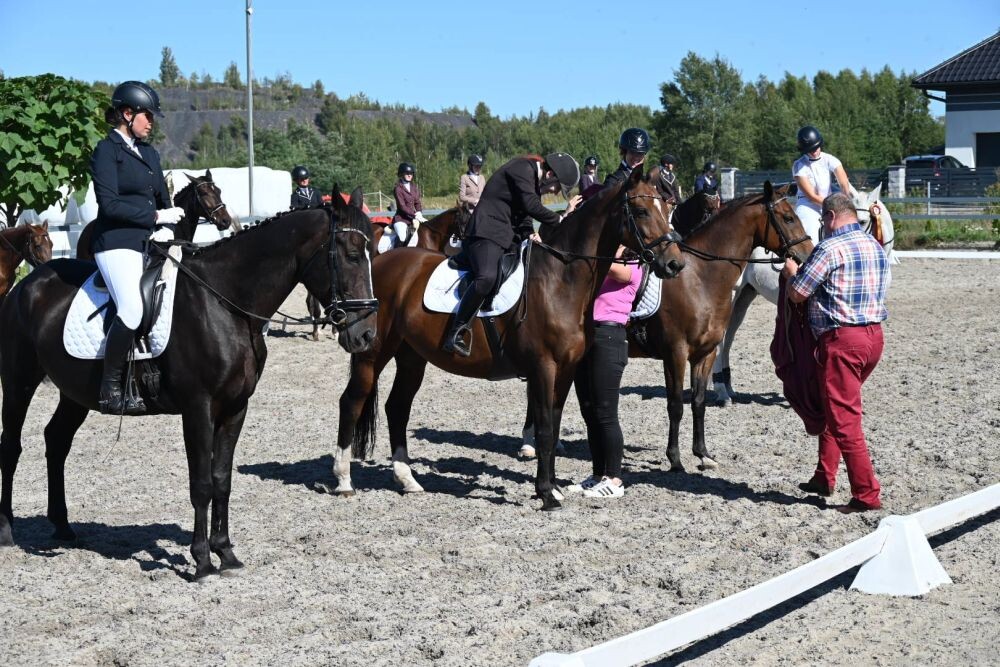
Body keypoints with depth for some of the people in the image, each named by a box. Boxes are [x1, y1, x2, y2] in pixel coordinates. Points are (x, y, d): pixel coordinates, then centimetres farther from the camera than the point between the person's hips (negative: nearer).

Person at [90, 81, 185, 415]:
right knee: (132, 309, -25)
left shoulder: (149, 153, 20)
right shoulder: (107, 150, -3)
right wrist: (155, 216, -12)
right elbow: (109, 204, -13)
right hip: (117, 243, -9)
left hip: (150, 242, 9)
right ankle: (110, 390, -18)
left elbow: (163, 202, 22)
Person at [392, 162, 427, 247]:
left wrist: (419, 214, -7)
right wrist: (415, 215, -20)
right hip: (401, 218, -7)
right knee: (402, 237, -33)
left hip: (413, 217, 7)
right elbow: (402, 206, -14)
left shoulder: (415, 187, 13)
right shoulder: (398, 189, -8)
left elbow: (417, 203, 14)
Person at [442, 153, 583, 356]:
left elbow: (524, 216, 21)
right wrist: (561, 219, -5)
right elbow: (532, 207, -16)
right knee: (487, 277, -34)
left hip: (506, 237, 11)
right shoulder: (522, 169, -8)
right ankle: (455, 335, -32)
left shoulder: (534, 180, 22)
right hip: (486, 233, -11)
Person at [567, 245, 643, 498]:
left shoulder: (632, 269, -3)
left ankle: (614, 480, 2)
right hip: (583, 335, 7)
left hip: (608, 337, -7)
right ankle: (598, 475, 18)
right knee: (589, 411, 10)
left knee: (605, 413, -5)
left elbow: (611, 267, -22)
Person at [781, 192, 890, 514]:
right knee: (831, 408, 22)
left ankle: (866, 494, -5)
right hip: (874, 334, 9)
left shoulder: (830, 248, -13)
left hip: (842, 339, -9)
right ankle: (824, 477, 28)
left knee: (844, 418, -4)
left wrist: (791, 271, 13)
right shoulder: (876, 247, 13)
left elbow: (797, 294, -11)